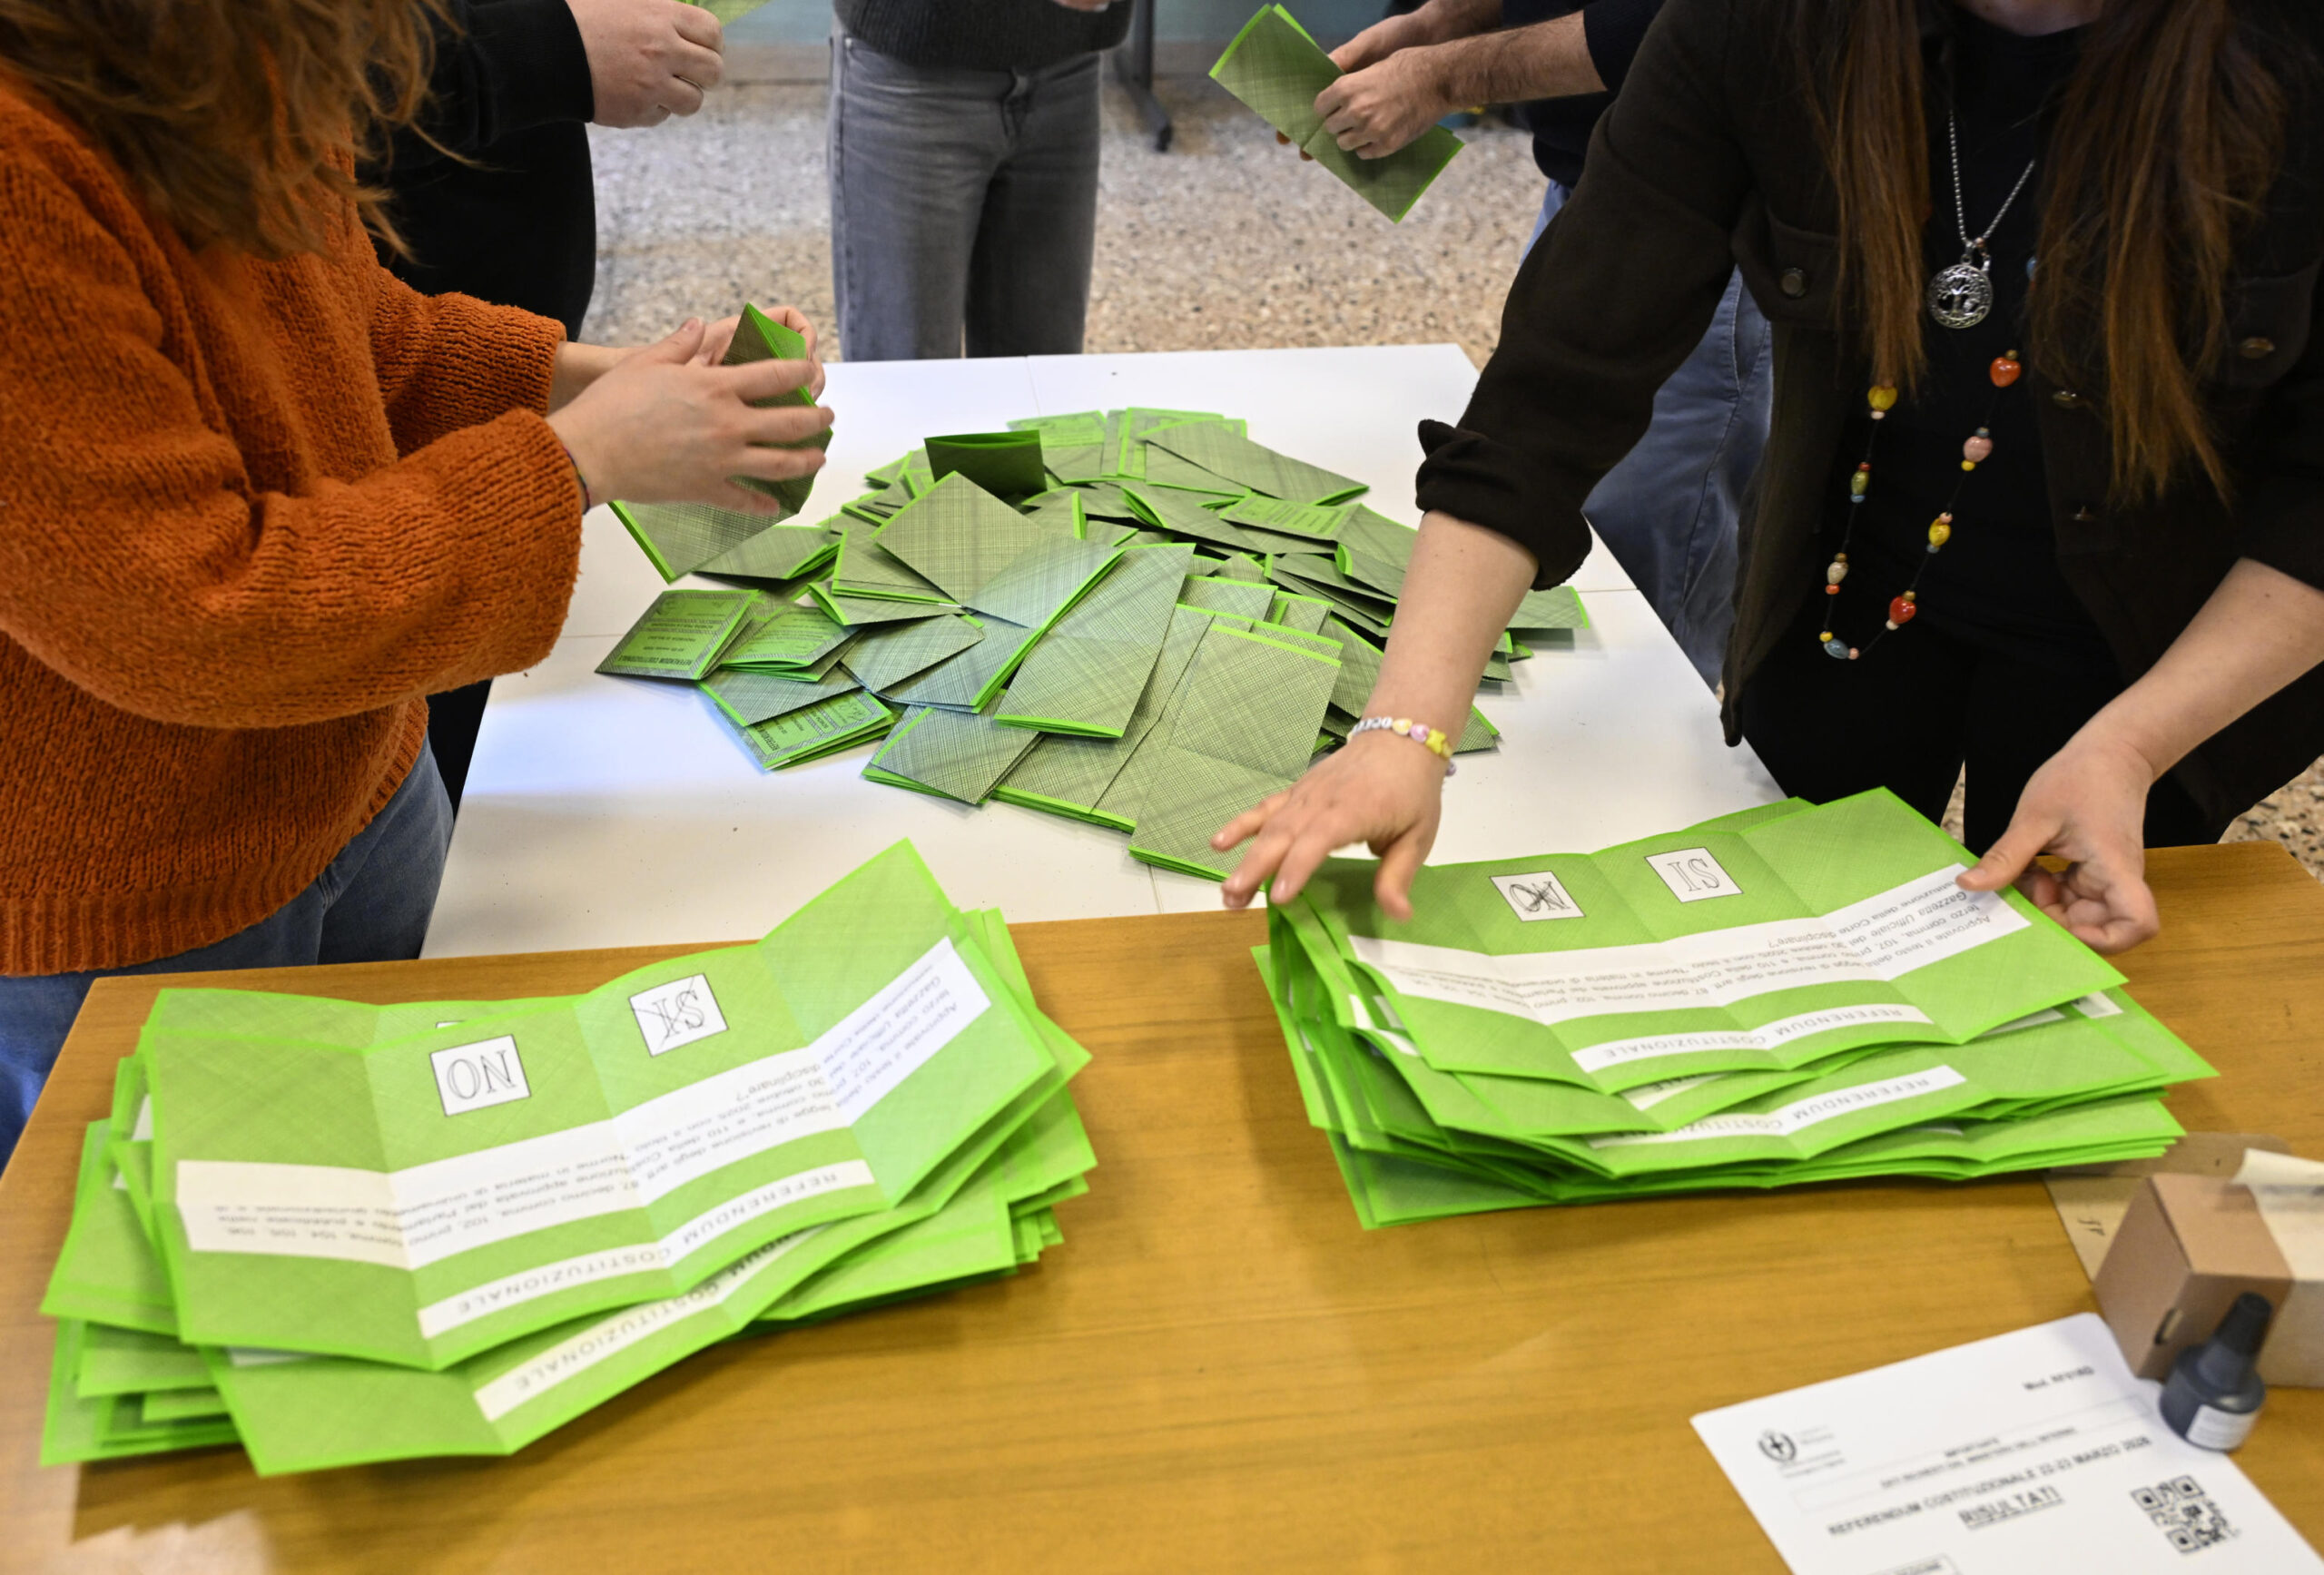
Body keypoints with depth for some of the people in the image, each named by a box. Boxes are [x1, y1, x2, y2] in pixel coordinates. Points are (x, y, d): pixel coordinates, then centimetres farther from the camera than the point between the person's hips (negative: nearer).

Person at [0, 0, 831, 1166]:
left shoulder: (252, 100, -6)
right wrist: (579, 459, -25)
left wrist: (589, 375, -6)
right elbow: (188, 624, -30)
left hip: (365, 784, 7)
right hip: (116, 934, -7)